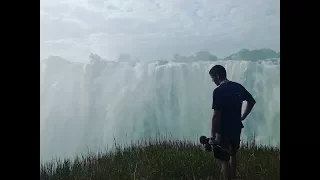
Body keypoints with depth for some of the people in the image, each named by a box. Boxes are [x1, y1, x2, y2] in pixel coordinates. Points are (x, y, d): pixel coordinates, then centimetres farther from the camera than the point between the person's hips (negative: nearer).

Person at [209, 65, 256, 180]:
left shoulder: (218, 91, -19)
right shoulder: (238, 86, 3)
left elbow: (216, 115, -21)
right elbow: (252, 101, 15)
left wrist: (212, 136, -16)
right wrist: (242, 117, 16)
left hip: (224, 130, -8)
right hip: (236, 128, 8)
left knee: (224, 160, 4)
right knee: (233, 155, 23)